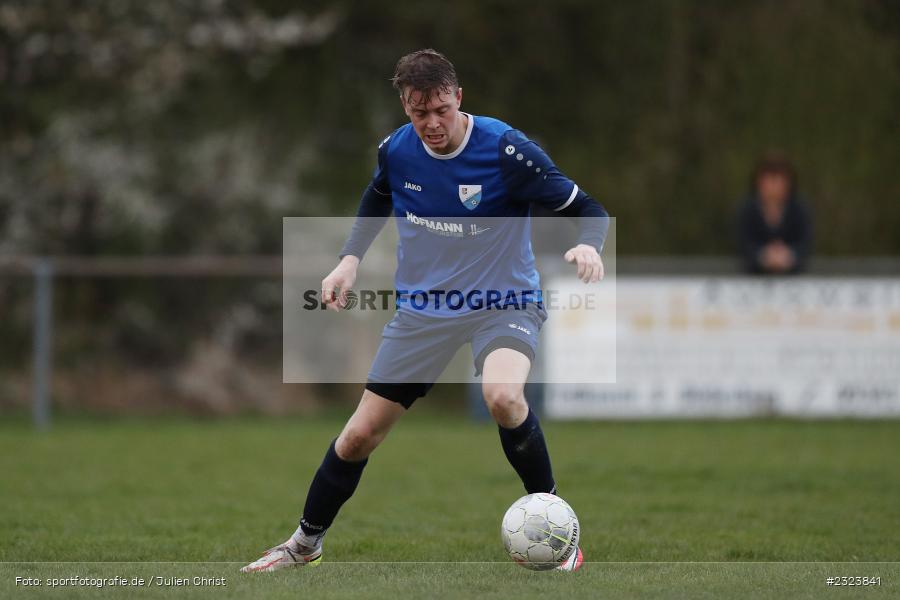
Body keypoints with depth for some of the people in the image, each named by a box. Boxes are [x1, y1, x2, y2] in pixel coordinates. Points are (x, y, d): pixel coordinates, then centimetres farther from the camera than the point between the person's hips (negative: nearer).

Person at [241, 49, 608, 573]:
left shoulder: (506, 150, -21)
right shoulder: (396, 151, -7)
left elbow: (588, 209, -15)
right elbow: (378, 197, 19)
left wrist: (588, 246, -37)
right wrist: (351, 258, 5)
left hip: (504, 302, -4)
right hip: (423, 308, 4)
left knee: (503, 396, -36)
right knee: (360, 434, 5)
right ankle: (305, 544, 29)